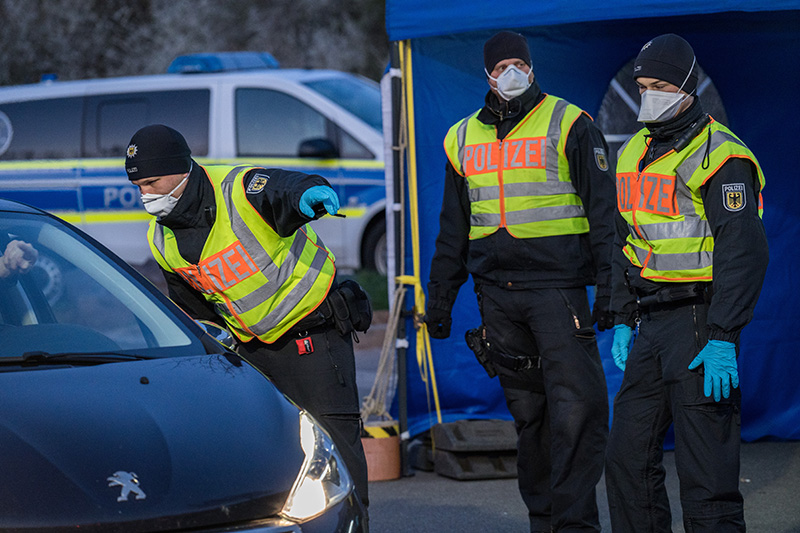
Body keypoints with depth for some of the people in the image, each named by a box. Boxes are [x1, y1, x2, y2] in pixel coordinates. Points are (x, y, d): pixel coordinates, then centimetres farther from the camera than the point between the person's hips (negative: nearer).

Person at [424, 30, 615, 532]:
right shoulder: (464, 138, 16)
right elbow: (452, 231, 23)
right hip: (497, 293, 4)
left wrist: (609, 285, -8)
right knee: (528, 412, 8)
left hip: (557, 285, -4)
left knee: (576, 408, -12)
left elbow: (603, 209, -1)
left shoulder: (568, 124, 1)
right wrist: (440, 298, 20)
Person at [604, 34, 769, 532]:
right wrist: (623, 321, 16)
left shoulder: (720, 155, -12)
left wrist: (722, 340, -23)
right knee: (628, 457, 10)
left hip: (701, 322, -8)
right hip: (652, 323, 8)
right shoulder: (635, 154, 15)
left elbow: (744, 252, -18)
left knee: (706, 469, -7)